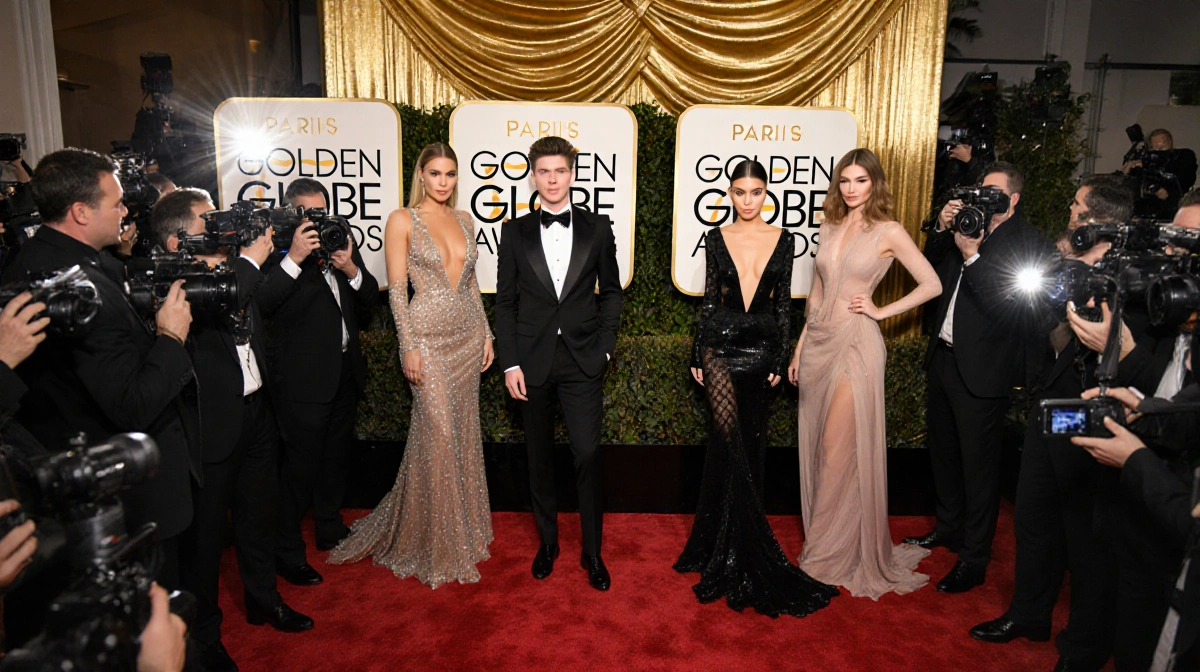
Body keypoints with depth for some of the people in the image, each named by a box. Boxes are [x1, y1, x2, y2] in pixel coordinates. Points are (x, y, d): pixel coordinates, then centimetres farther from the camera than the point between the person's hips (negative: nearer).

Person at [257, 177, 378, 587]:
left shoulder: (341, 241, 6)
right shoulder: (278, 251, -12)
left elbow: (370, 297, 4)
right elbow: (261, 304, -26)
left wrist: (350, 269, -15)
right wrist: (294, 258, -33)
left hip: (345, 371, 7)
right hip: (303, 378, -7)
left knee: (335, 455, 20)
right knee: (301, 464, 0)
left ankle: (330, 530, 39)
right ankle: (287, 552, 16)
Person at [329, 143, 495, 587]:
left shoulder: (464, 221, 11)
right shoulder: (402, 221, -5)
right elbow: (396, 288, -8)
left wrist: (487, 332, 10)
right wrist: (409, 346, -14)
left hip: (468, 335, 6)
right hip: (428, 336, -6)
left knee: (464, 432, 11)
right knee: (438, 433, -5)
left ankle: (461, 528, 28)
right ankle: (436, 546, 12)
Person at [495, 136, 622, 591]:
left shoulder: (598, 229, 4)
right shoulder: (515, 232, 4)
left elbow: (611, 292, 10)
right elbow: (505, 301, 3)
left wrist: (604, 346, 0)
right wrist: (509, 363, -3)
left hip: (582, 361, -1)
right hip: (532, 361, 1)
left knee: (588, 456, -3)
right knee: (540, 457, 11)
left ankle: (592, 551, 14)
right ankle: (547, 541, 28)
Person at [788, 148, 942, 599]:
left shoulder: (888, 232, -3)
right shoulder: (830, 227, 12)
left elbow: (932, 284, -2)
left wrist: (882, 311, -6)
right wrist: (799, 346, 13)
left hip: (855, 343, -6)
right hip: (818, 341, 6)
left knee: (841, 449, -3)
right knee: (817, 447, 9)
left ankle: (838, 550, 12)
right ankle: (821, 542, 24)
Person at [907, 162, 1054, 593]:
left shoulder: (1029, 245, -13)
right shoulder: (969, 228, 7)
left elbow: (1008, 306, -22)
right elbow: (931, 273, 8)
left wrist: (972, 255, -24)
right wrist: (942, 231, -6)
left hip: (981, 368, -7)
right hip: (943, 358, 8)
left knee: (978, 463, 4)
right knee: (943, 451, 21)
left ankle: (974, 557, 18)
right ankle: (949, 528, 41)